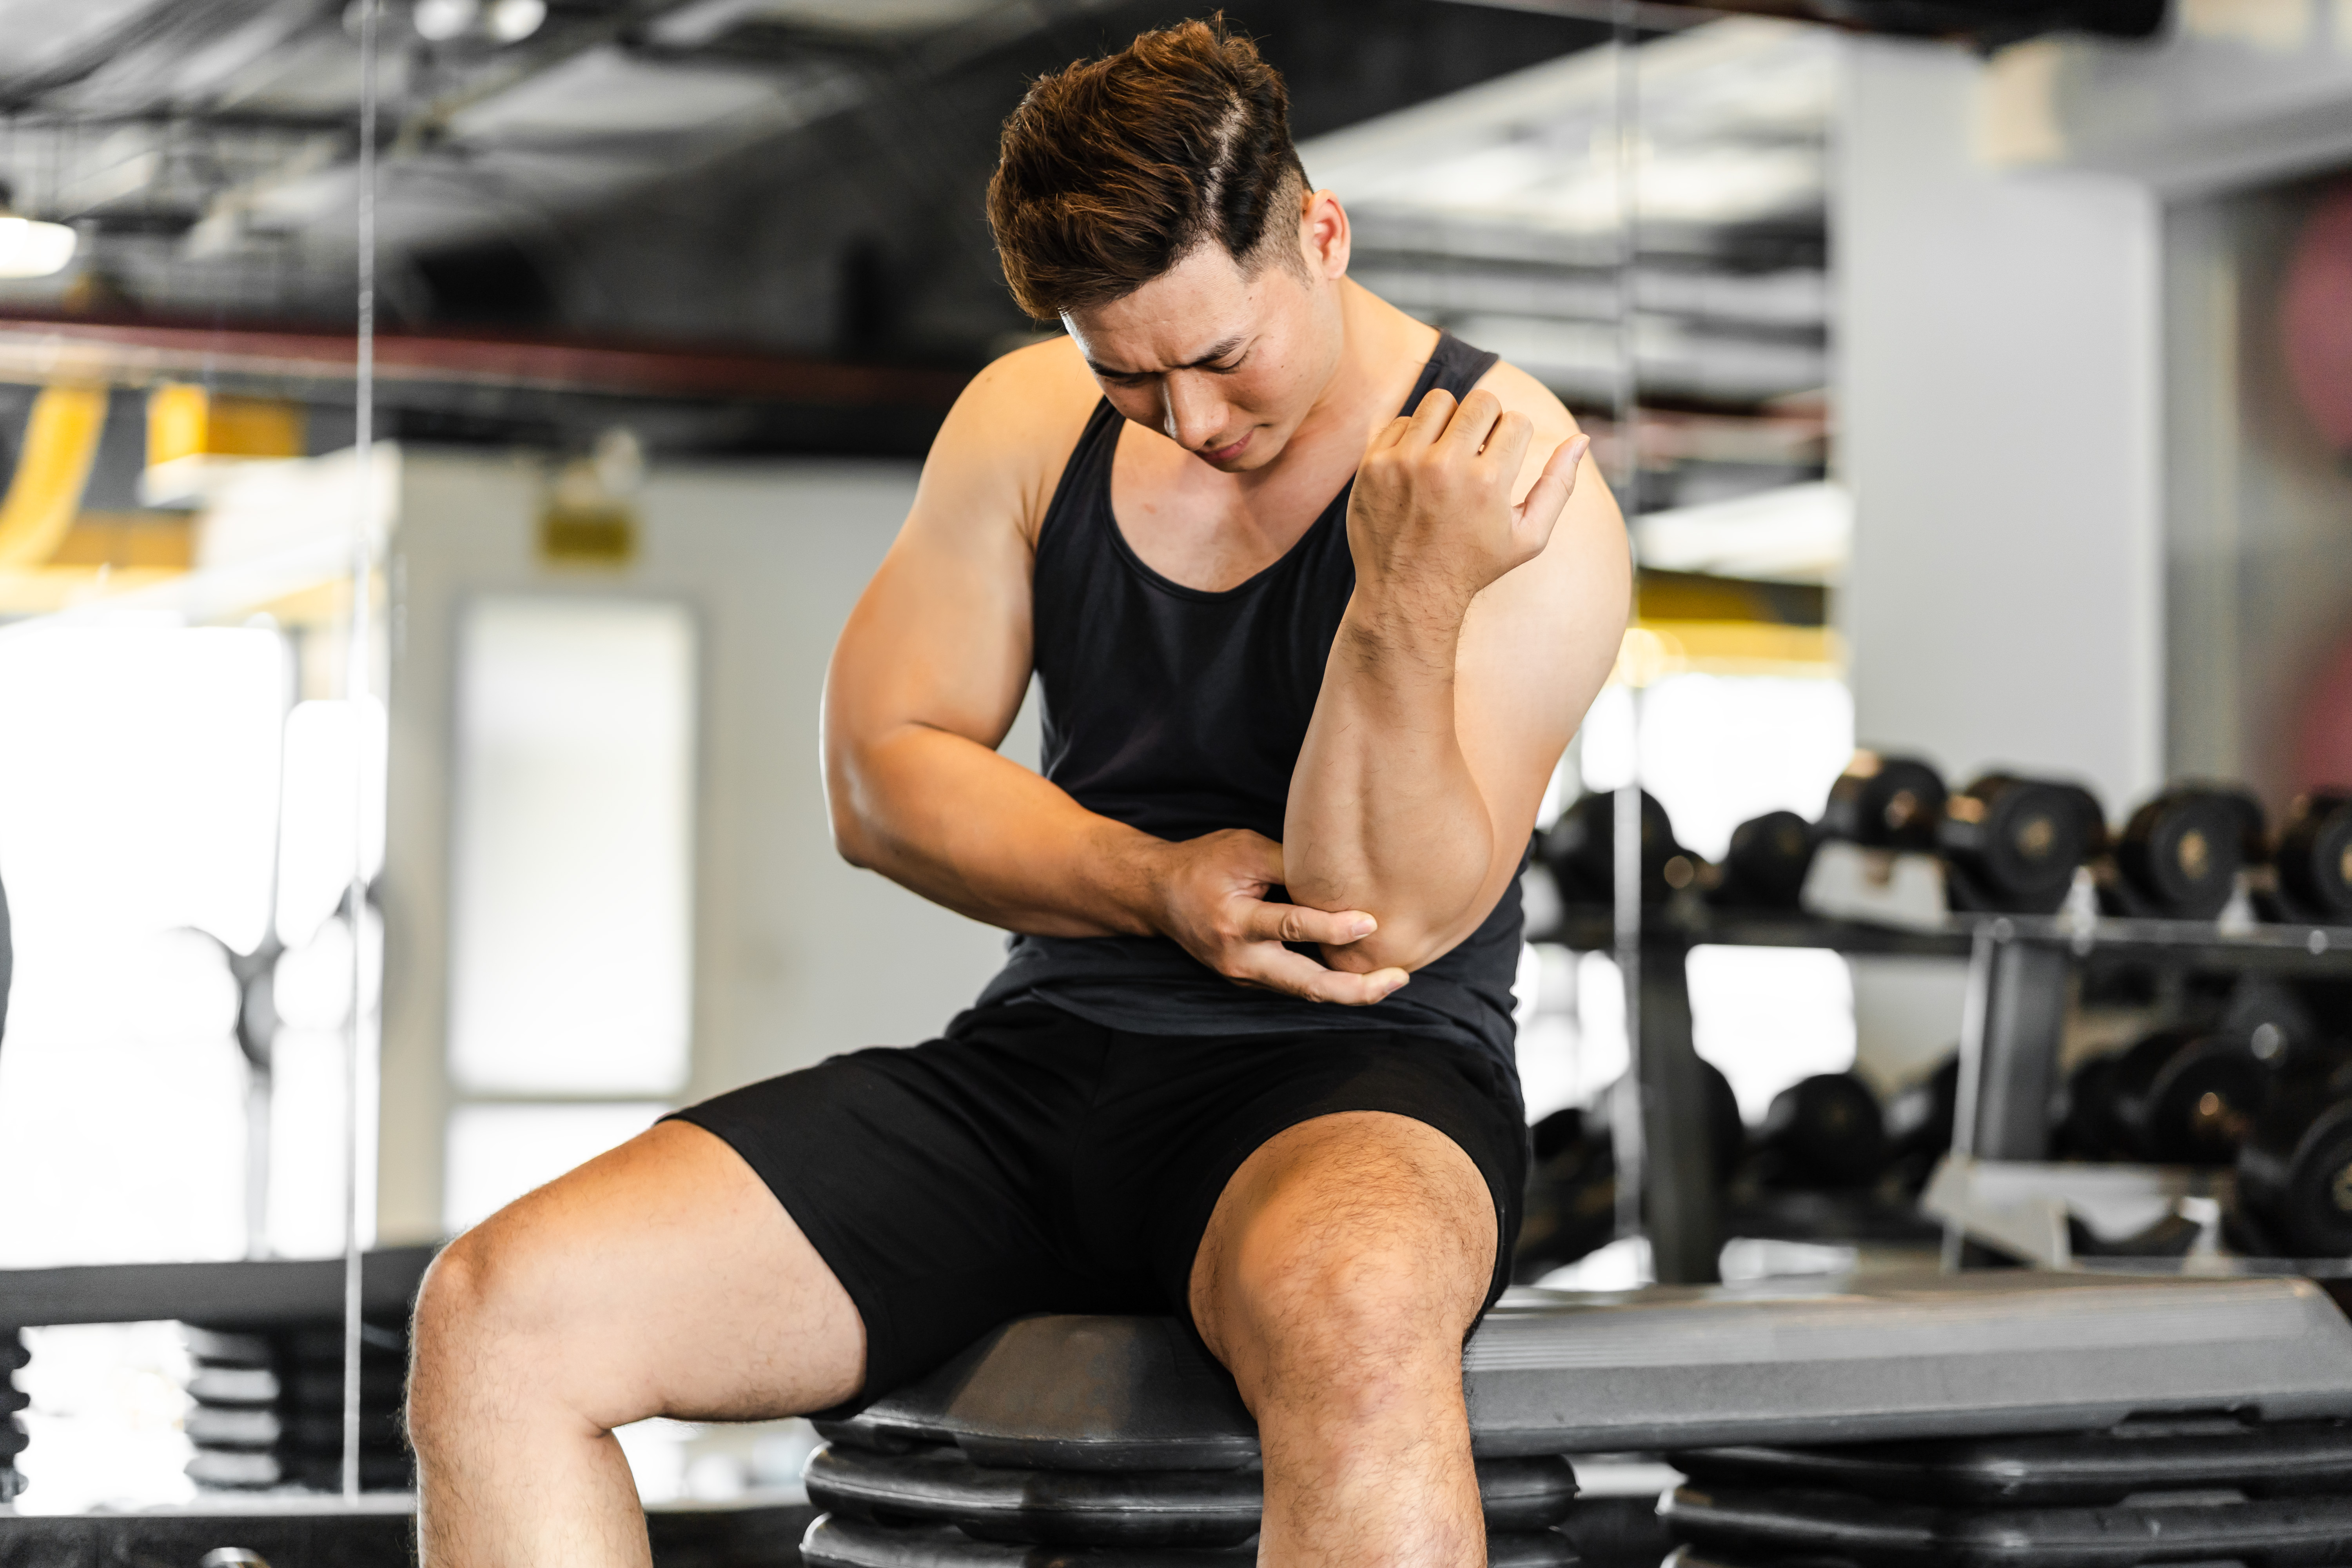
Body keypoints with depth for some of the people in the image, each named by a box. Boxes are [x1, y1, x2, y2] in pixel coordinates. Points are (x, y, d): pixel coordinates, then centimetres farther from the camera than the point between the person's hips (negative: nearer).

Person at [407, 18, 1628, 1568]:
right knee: (498, 1312, -17)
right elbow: (883, 773, 10)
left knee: (1350, 1329, -45)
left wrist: (1415, 602, -32)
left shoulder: (1514, 487, -9)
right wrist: (1159, 886, -7)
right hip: (1041, 1055, 5)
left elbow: (1381, 922, -15)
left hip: (1360, 1088, -5)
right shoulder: (1030, 423, 8)